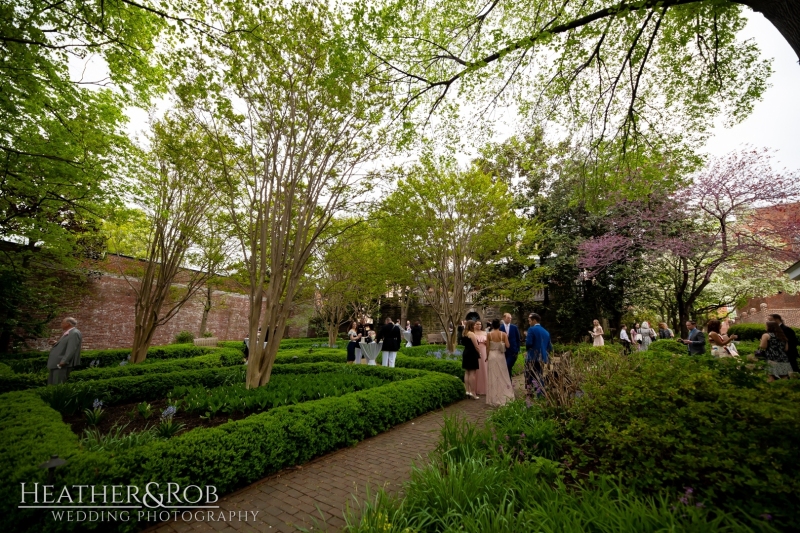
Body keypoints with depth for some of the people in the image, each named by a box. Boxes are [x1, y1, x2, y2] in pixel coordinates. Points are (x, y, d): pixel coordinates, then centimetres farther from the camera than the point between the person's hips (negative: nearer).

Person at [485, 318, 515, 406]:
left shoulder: (489, 334, -7)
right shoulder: (503, 334, -6)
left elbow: (487, 347, -3)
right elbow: (508, 346, -7)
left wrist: (487, 357, 10)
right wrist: (506, 338, 11)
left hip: (492, 356, -1)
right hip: (501, 356, 1)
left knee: (493, 377, 6)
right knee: (502, 377, 14)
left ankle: (494, 399, 13)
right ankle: (504, 397, 21)